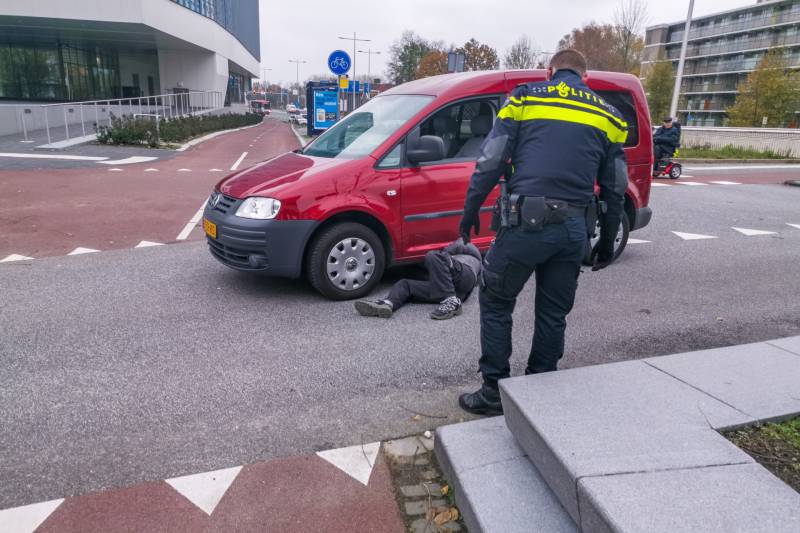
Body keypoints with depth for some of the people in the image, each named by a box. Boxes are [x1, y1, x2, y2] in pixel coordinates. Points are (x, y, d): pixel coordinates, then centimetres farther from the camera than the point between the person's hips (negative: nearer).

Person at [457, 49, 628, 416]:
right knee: (554, 314, 16)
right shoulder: (607, 115, 17)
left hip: (527, 223, -3)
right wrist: (607, 242, 24)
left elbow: (490, 161, -1)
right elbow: (615, 189, 17)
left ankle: (494, 391, 17)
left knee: (495, 303, 12)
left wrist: (470, 210, 9)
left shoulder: (525, 97, 7)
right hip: (574, 230, 4)